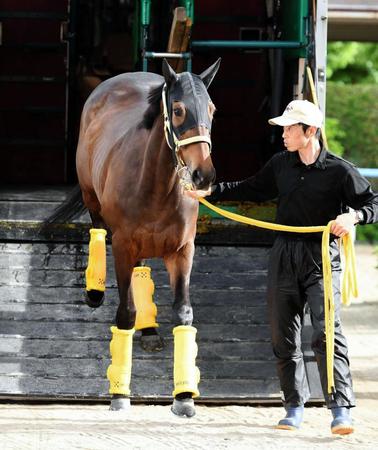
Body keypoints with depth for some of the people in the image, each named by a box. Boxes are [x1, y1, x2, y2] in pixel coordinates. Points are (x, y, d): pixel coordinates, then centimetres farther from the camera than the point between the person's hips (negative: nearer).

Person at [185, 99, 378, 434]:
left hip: (322, 259, -6)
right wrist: (210, 192, 17)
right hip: (284, 257, 6)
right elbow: (252, 190, 21)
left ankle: (341, 410, -19)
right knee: (284, 337, 8)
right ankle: (295, 407, 19)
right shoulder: (280, 165, 8)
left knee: (327, 334, -16)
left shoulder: (340, 171, -7)